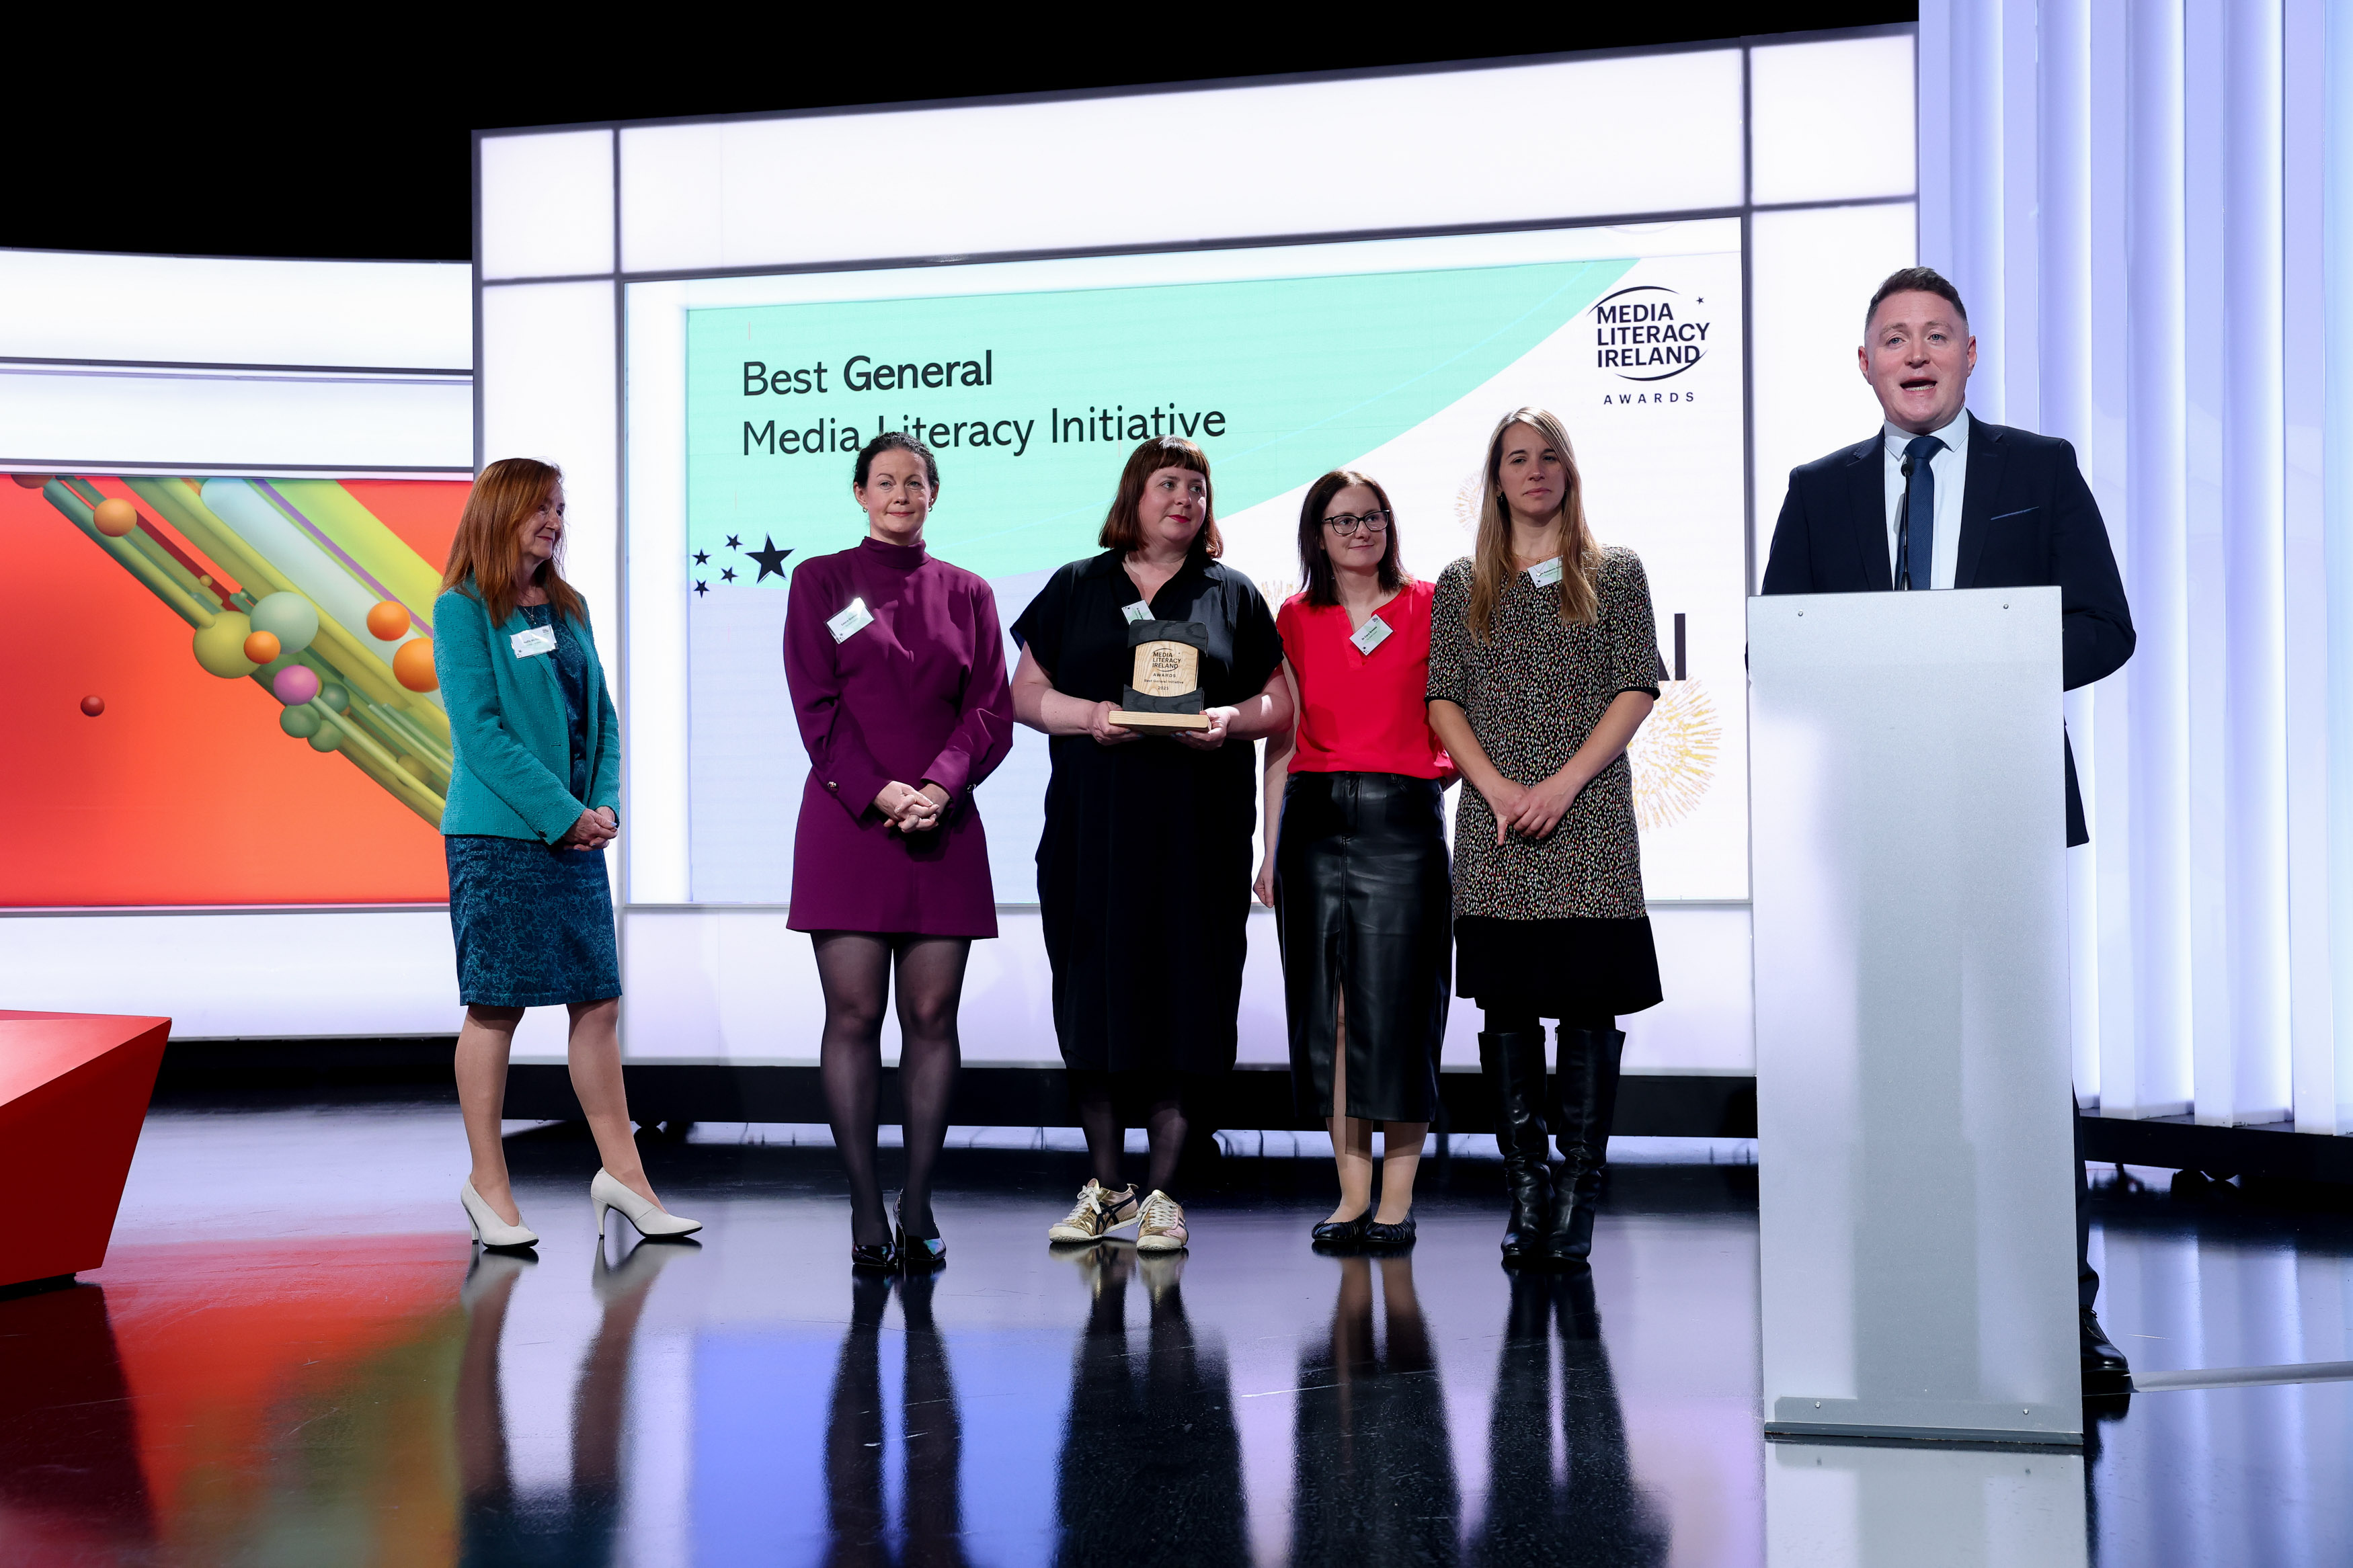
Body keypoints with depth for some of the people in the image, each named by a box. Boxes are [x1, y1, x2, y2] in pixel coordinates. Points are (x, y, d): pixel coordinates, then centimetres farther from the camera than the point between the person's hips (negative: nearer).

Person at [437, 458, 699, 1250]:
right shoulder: (463, 610, -6)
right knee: (496, 1008, 0)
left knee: (599, 1002, 7)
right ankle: (488, 1183, 10)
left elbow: (598, 713, 13)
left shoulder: (568, 608, 13)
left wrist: (604, 805, -3)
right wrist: (562, 814, -15)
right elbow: (480, 730, -13)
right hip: (498, 836, -6)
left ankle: (622, 1171, 15)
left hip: (575, 835, 6)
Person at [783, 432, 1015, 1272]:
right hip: (847, 819, -2)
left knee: (932, 1016, 0)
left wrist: (939, 787, -11)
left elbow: (992, 712, 6)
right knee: (854, 1015, -5)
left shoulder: (966, 594, 13)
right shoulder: (820, 582, 7)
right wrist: (880, 795, -13)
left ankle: (918, 1210, 4)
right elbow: (817, 708, -1)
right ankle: (866, 1212, -2)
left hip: (944, 826, 2)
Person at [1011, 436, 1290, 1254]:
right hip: (1092, 828, 1)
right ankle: (1104, 1186, 12)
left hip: (1199, 833, 0)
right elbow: (1026, 692, 8)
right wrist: (1086, 713, -10)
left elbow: (1278, 703, 10)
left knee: (1184, 999, -3)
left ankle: (1162, 1194, 4)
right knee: (1094, 995, 1)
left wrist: (1230, 719, -10)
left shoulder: (1232, 595, 12)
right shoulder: (1076, 588, 12)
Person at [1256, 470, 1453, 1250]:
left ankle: (1397, 1200, 4)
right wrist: (1271, 851, 8)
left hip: (1402, 817, -3)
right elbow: (1281, 740, 11)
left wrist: (1448, 770, -9)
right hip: (1316, 819, 3)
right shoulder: (1296, 619, 10)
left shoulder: (1428, 606, 4)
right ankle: (1353, 1195, 11)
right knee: (1329, 1007, 4)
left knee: (1396, 1007, -4)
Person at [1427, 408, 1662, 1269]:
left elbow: (1636, 690, 1)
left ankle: (1577, 1190, -1)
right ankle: (1526, 1189, 6)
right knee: (1506, 1004, 1)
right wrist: (1498, 788, -8)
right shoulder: (1463, 584, 14)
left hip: (1590, 822, -2)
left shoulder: (1615, 573, 9)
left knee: (1591, 1001, -5)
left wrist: (1564, 782, -10)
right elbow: (1444, 699, 8)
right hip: (1495, 825, 2)